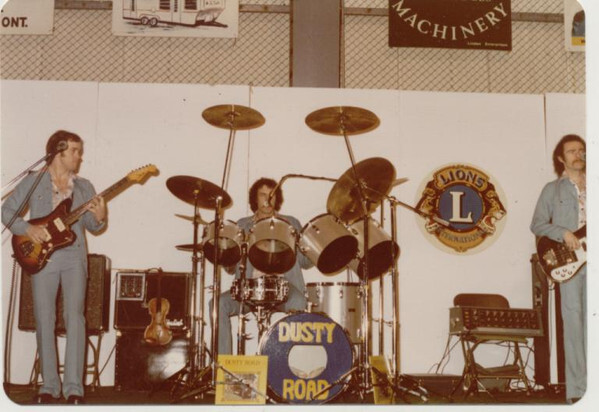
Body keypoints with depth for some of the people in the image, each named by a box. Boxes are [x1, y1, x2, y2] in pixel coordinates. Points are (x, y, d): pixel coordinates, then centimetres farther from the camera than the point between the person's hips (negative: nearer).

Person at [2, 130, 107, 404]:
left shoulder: (84, 187, 15)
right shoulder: (33, 181, 8)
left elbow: (93, 226, 12)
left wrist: (99, 218, -11)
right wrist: (27, 229, -11)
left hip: (74, 256, 1)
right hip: (41, 257, -1)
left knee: (75, 317, -11)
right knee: (44, 320, 0)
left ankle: (74, 387, -10)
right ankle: (49, 386, 8)